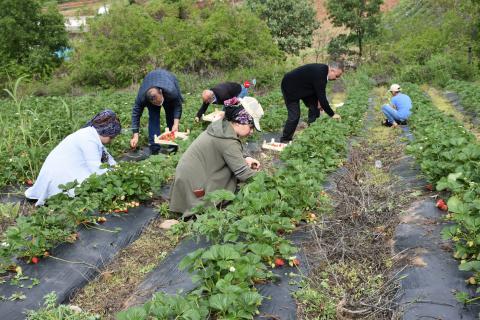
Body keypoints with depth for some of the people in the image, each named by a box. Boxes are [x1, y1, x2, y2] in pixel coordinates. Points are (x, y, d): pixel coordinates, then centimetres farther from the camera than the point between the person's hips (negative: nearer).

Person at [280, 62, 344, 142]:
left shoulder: (323, 70, -6)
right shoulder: (319, 73, -33)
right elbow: (322, 96, -31)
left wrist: (319, 101, -9)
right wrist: (332, 114, -24)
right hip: (290, 86, -10)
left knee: (315, 107, 8)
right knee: (294, 116, -12)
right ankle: (285, 140, 2)